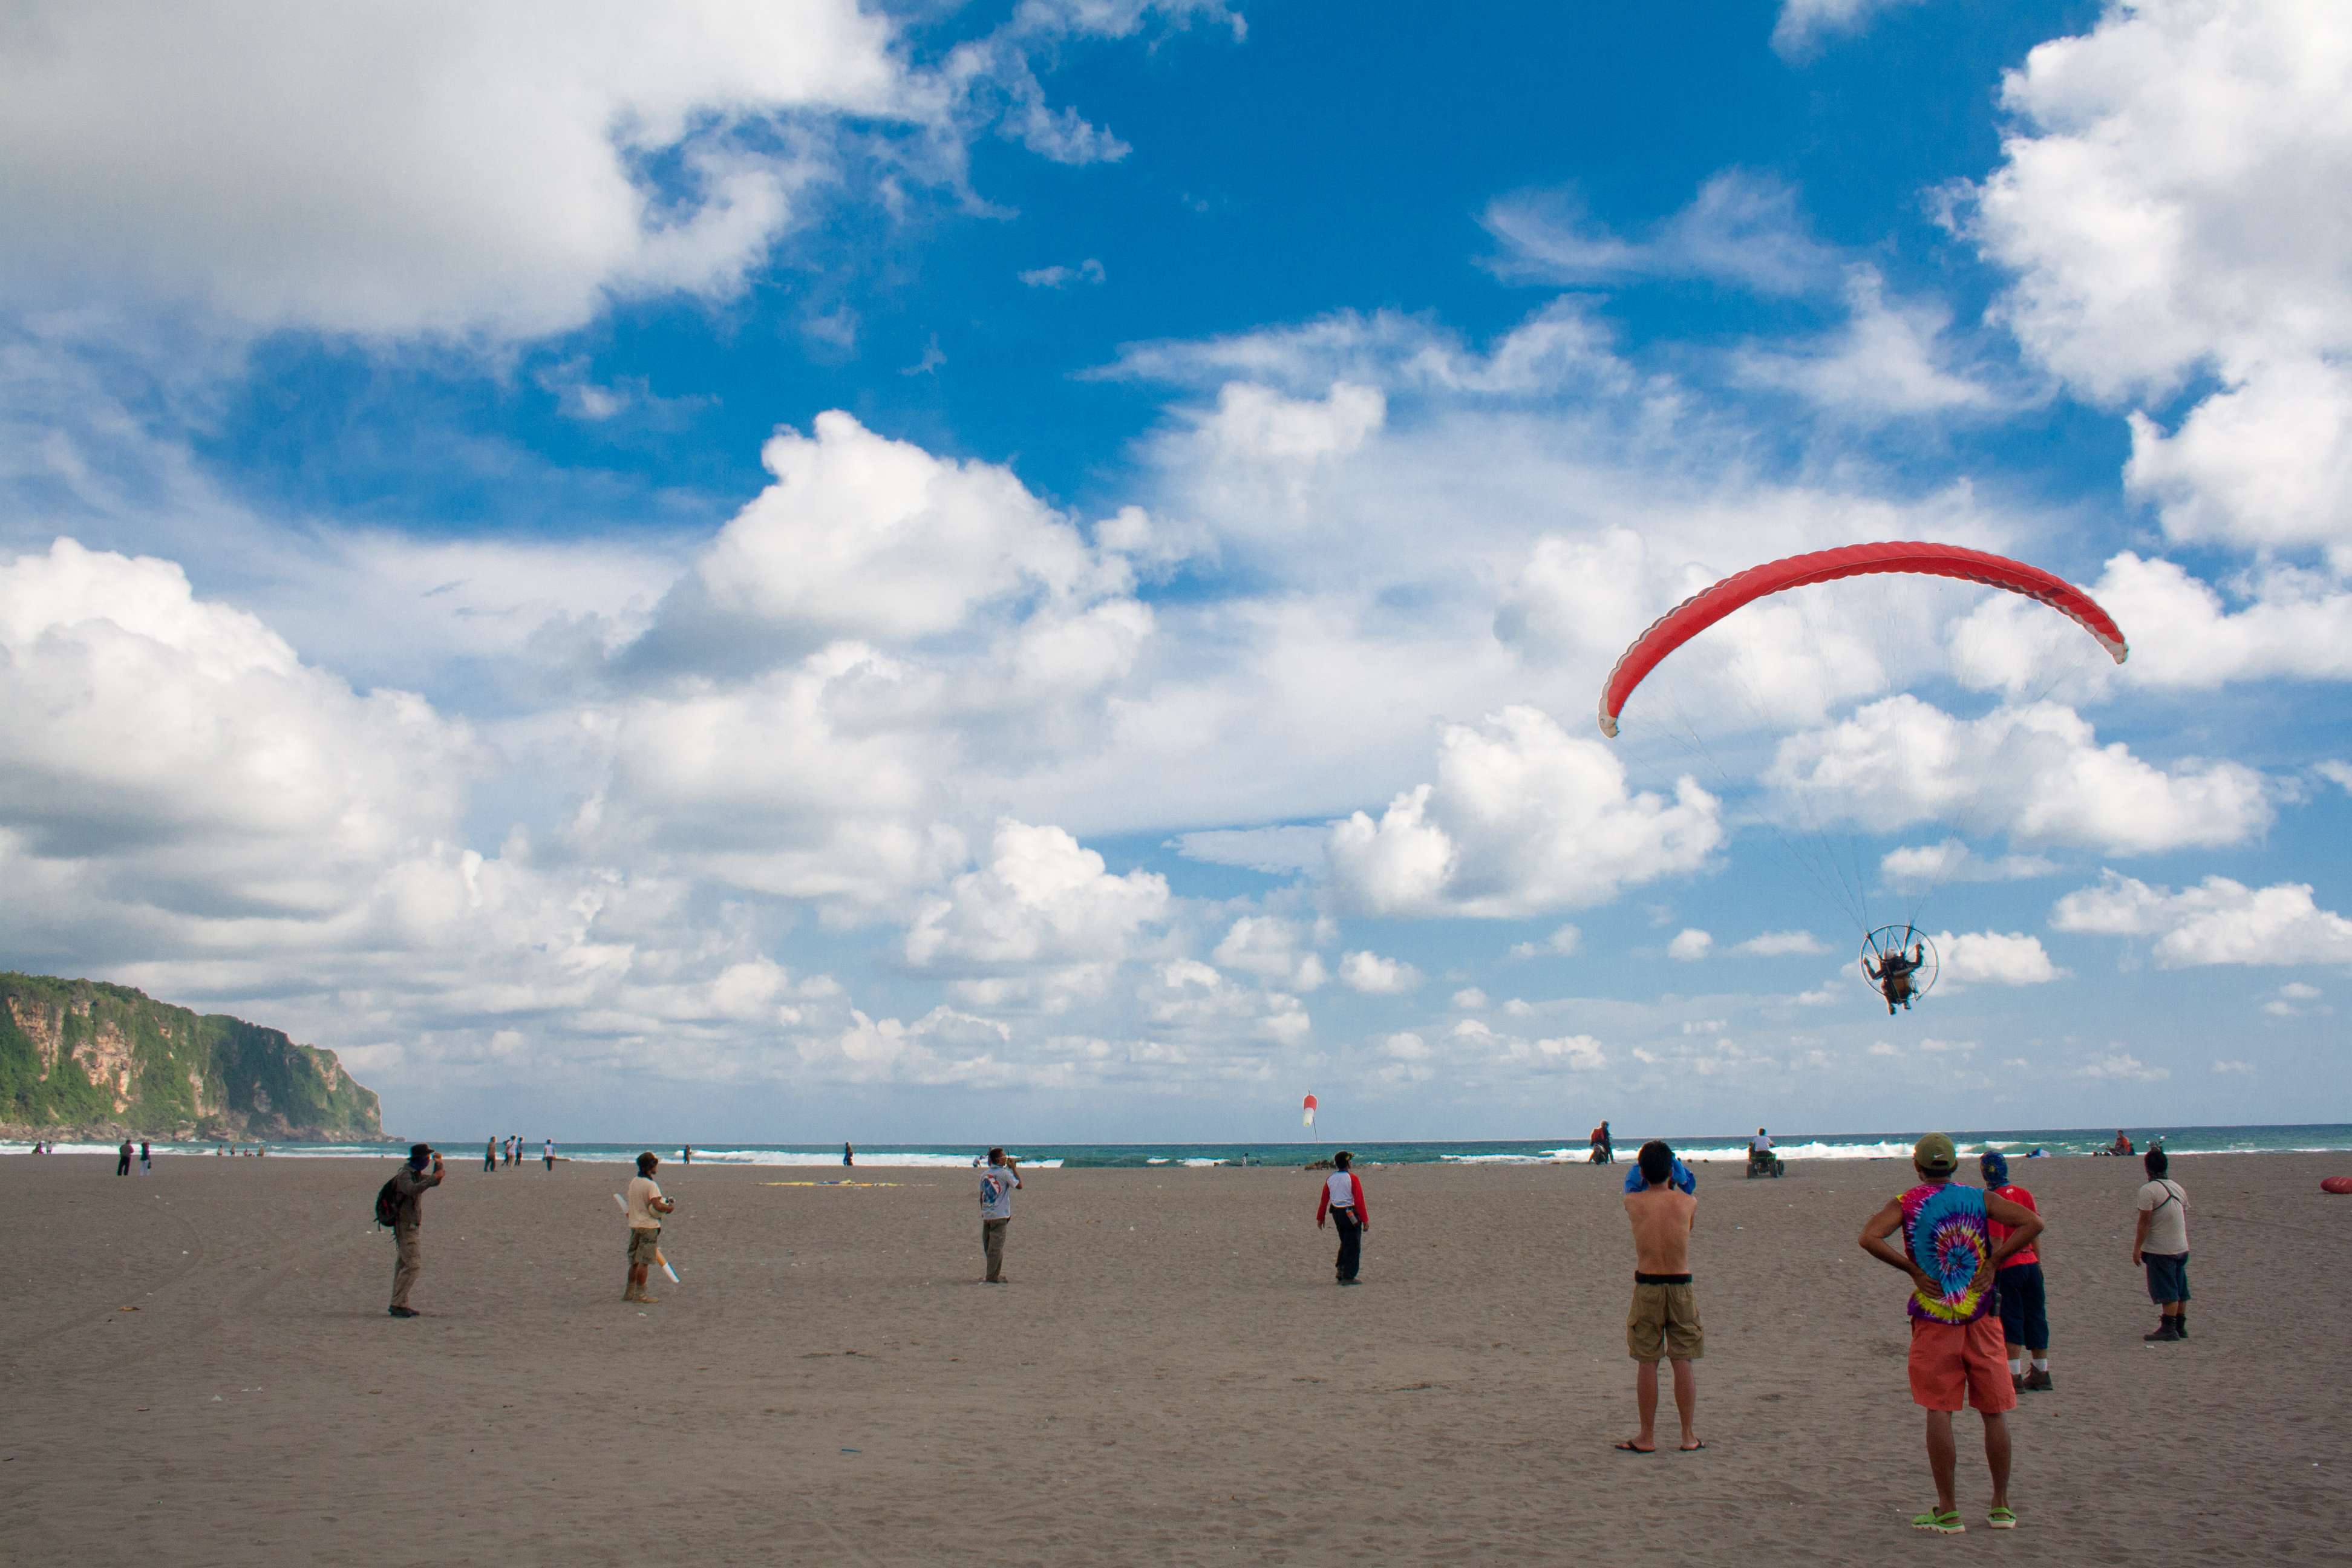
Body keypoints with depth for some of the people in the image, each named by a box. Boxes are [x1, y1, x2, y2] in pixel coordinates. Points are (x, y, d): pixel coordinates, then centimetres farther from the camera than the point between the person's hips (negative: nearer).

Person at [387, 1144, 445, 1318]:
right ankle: (398, 1305, -14)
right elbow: (412, 1190, -36)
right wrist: (433, 1178, -37)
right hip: (406, 1227, -10)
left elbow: (435, 1182, 22)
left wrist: (438, 1164, 7)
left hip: (410, 1227, 10)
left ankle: (399, 1304, 16)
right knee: (413, 1265, -14)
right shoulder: (405, 1175, -17)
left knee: (404, 1265, 12)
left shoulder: (416, 1174, 12)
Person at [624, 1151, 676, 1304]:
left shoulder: (633, 1181, 10)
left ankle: (630, 1292, 19)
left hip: (634, 1225, 8)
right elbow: (657, 1206, -25)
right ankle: (640, 1293, -3)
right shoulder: (651, 1185, -16)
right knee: (644, 1262, -4)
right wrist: (670, 1207, -7)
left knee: (635, 1261, 14)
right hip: (648, 1226, -8)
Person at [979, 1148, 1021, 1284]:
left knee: (988, 1246, 12)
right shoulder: (1004, 1173, -10)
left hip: (986, 1215, 6)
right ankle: (993, 1277, -2)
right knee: (996, 1247, -2)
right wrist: (1014, 1168, 3)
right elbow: (1019, 1186, -1)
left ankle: (992, 1276, 20)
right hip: (1000, 1216, -6)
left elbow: (981, 1196, 12)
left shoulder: (984, 1174, 8)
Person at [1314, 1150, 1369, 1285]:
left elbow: (1324, 1200, 9)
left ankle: (1341, 1272, 21)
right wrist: (1365, 1220, -11)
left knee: (1345, 1244, 23)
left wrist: (1320, 1218, 19)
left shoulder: (1331, 1180, 5)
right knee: (1353, 1247, 2)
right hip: (1351, 1214, -6)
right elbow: (1359, 1201, -15)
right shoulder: (1353, 1179, -12)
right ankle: (1348, 1277, 1)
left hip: (1336, 1214, 6)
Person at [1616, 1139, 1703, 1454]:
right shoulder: (1688, 1202, -3)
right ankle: (1689, 1436, 13)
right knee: (1683, 1362, 8)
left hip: (1646, 1288, -1)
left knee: (1646, 1363, 5)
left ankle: (1647, 1437, 10)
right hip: (1681, 1287, 1)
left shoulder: (1632, 1202, -5)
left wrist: (1643, 1167, 31)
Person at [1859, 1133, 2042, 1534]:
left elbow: (1869, 1238, -17)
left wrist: (1914, 1271, -9)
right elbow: (2033, 1223, -8)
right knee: (1995, 1411, 11)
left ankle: (1948, 1511, 3)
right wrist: (1993, 1262, -5)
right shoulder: (1979, 1199, 4)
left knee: (1939, 1410, 2)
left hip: (1933, 1319, -2)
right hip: (1982, 1317, 2)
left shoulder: (1906, 1203, -1)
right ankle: (2001, 1507, 17)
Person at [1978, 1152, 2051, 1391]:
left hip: (2008, 1267, -6)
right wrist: (2038, 1262, 20)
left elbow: (1997, 1242, -18)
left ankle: (2014, 1377, 0)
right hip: (2031, 1263, 6)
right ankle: (2041, 1374, 22)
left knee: (2011, 1322, 0)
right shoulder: (2024, 1194, 5)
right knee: (2035, 1317, 14)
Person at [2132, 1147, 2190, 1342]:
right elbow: (2185, 1219, 16)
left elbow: (2144, 1222, -18)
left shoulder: (2148, 1190, -16)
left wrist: (2137, 1248, -12)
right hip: (2181, 1248, 8)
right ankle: (2181, 1327, 21)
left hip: (2160, 1250, -8)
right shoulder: (2178, 1187, 9)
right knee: (2180, 1290, 14)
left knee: (2167, 1292, -4)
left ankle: (2169, 1329, -2)